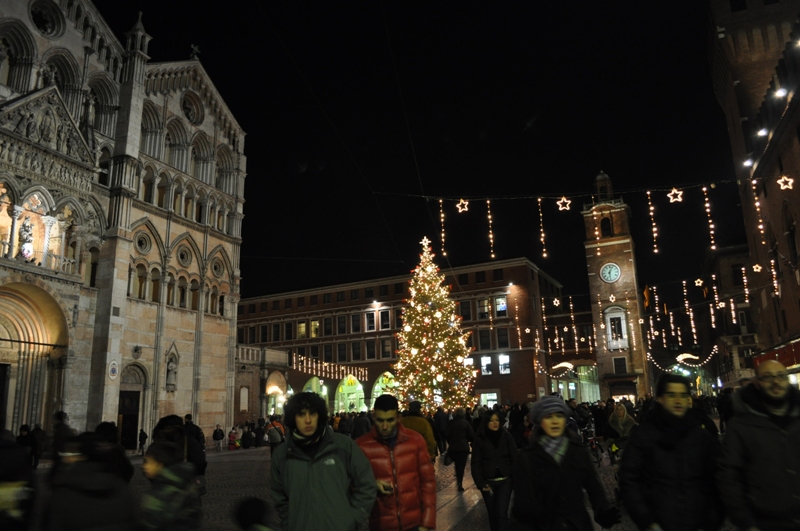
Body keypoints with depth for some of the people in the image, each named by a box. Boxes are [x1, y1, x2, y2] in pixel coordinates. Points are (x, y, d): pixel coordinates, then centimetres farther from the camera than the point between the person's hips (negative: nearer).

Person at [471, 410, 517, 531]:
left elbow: (514, 459, -1)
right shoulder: (479, 439, -2)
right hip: (488, 481, 1)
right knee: (492, 513, 9)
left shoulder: (506, 437, -1)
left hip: (505, 480, -1)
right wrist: (480, 483, -11)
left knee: (501, 513, -10)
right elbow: (476, 463, -2)